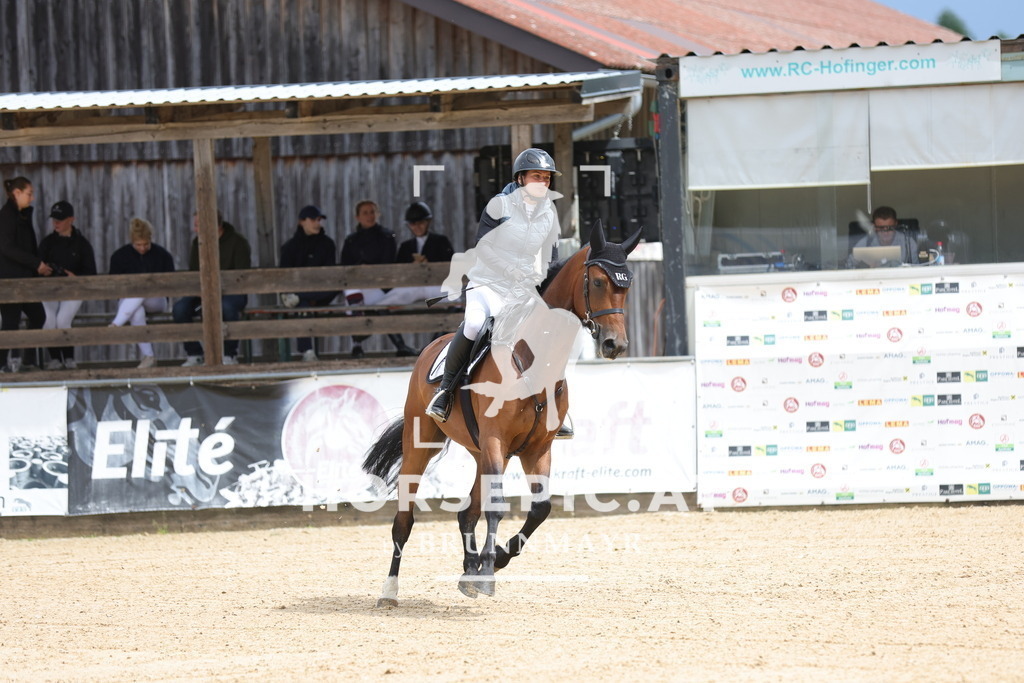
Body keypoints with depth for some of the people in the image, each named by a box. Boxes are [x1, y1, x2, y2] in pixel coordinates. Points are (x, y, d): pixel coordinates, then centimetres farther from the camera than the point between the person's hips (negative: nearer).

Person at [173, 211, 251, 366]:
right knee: (180, 306, -25)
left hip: (232, 292, -5)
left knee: (226, 305, -41)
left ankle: (230, 355, -25)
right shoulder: (198, 243, 7)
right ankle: (193, 355, -15)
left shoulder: (238, 241, -8)